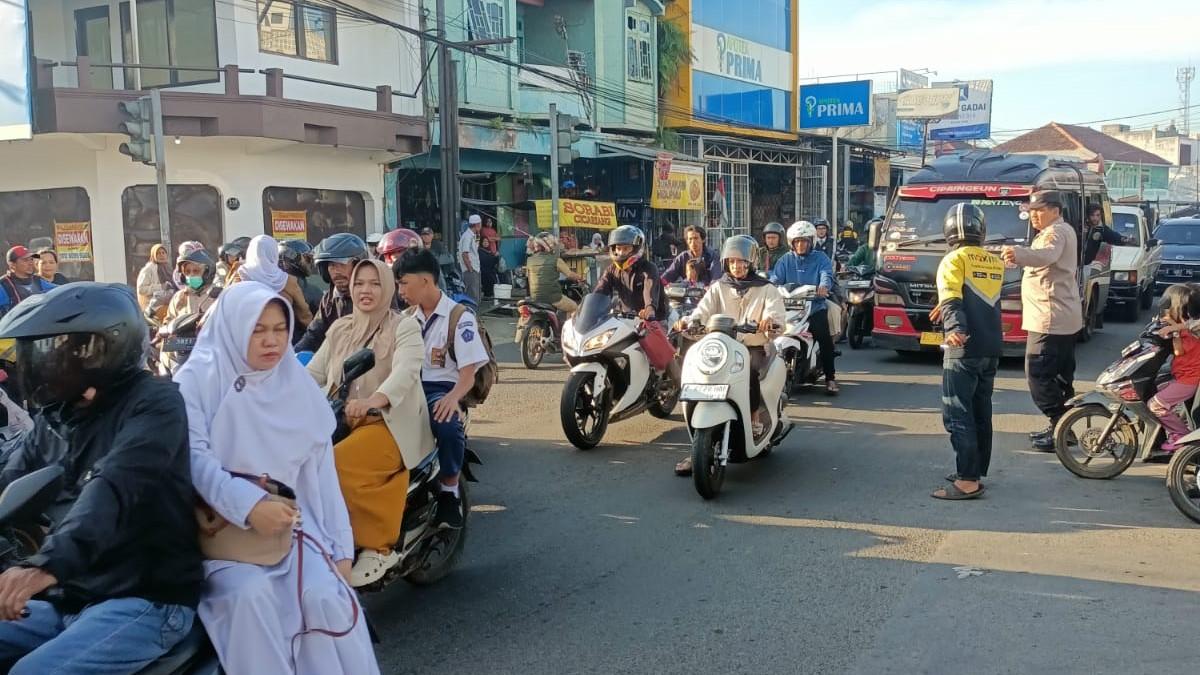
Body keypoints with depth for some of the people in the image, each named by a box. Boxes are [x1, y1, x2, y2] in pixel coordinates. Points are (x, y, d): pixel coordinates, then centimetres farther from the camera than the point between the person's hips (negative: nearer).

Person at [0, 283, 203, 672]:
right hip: (69, 598, 8)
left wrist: (47, 564, -42)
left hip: (144, 601, -8)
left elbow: (114, 488, -28)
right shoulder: (55, 415, 14)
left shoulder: (153, 402, -11)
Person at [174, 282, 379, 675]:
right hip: (221, 523, -2)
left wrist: (341, 547, 1)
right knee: (251, 596, -30)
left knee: (324, 596, -23)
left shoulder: (298, 385, 8)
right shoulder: (199, 380, -3)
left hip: (291, 519, 3)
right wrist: (248, 505, -30)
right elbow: (193, 455, -16)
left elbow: (321, 471, 7)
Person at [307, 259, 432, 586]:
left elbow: (406, 371, -20)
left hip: (392, 423, -6)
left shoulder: (405, 327, -1)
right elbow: (314, 372, 11)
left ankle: (378, 547, -18)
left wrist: (374, 400, -40)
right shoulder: (340, 329, 19)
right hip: (342, 421, 7)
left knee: (336, 465, -31)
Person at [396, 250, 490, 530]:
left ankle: (449, 490, -15)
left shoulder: (459, 317, 1)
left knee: (447, 423, -38)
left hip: (441, 388, -4)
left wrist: (453, 397, -28)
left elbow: (468, 371, -7)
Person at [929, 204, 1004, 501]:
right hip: (992, 349, 7)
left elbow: (950, 298, -23)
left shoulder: (954, 260, -6)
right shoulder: (996, 263, 13)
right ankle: (975, 473, 22)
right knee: (981, 413, 15)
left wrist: (954, 327, -35)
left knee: (958, 416, -6)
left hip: (964, 347, -7)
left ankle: (968, 481, -10)